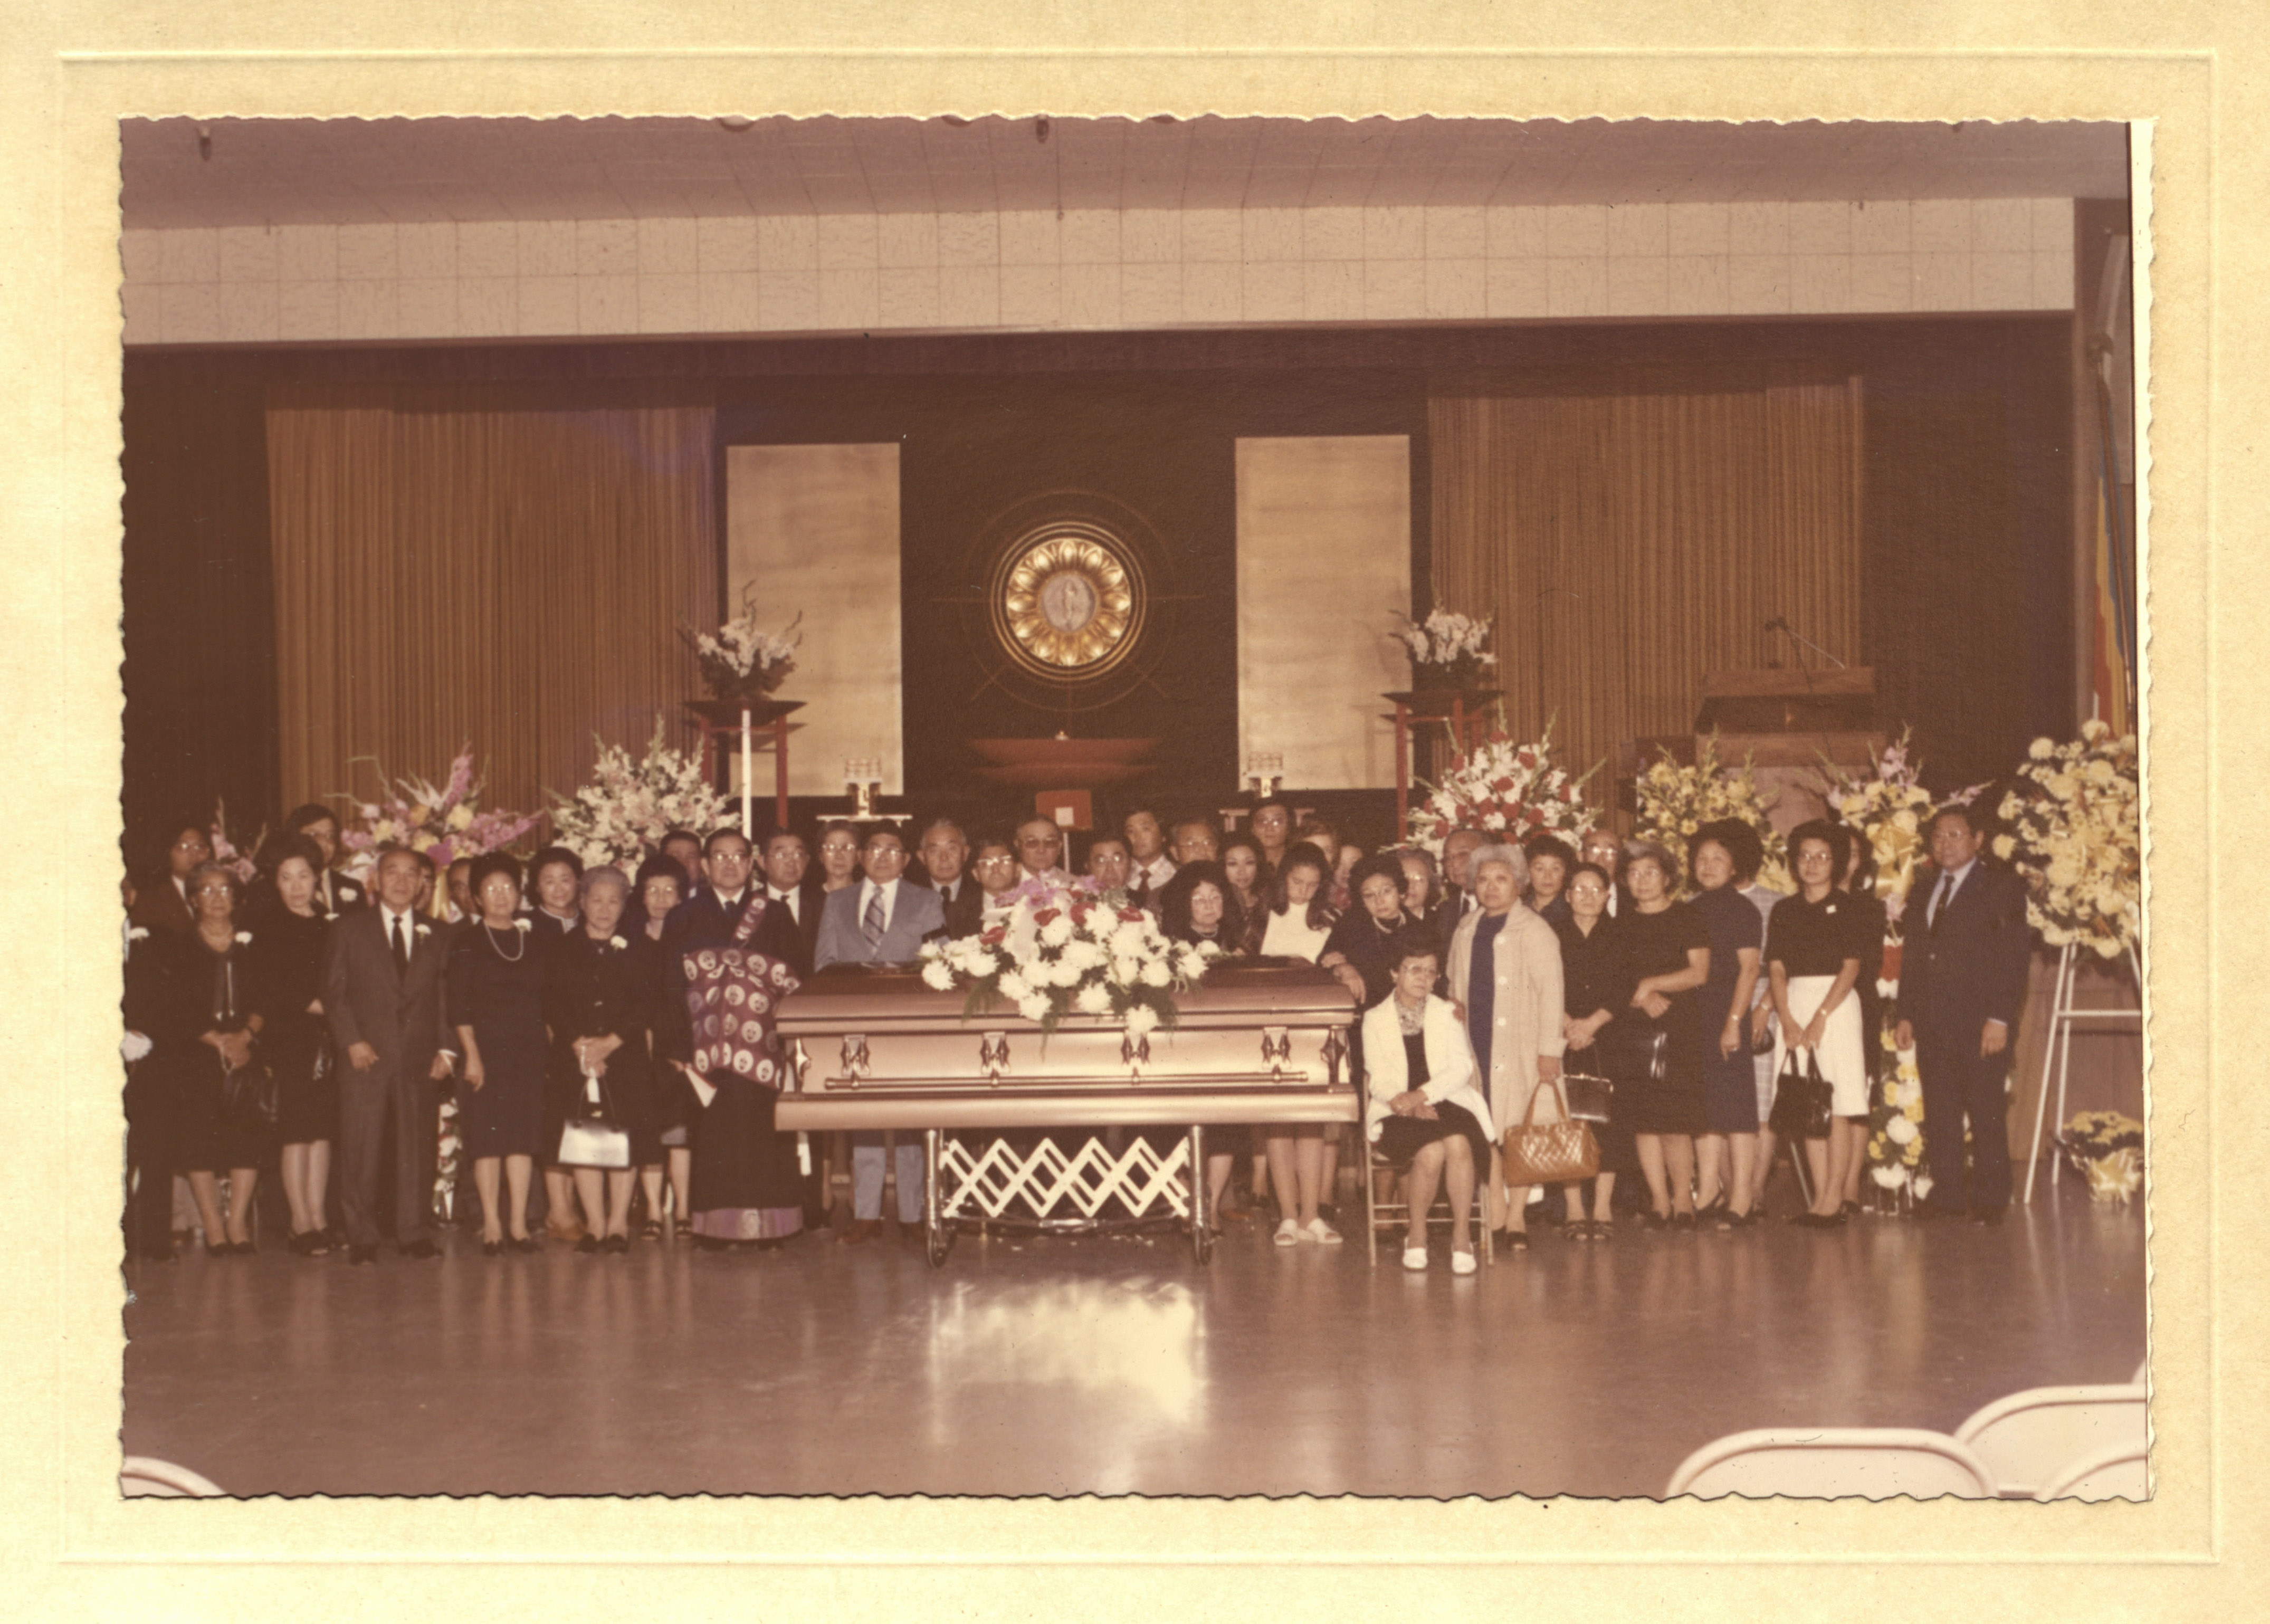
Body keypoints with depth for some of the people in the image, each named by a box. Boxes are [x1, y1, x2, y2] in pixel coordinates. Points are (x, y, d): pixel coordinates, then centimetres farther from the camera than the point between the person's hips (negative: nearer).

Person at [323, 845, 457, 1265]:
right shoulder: (349, 928, 7)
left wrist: (447, 1048, 0)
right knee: (360, 1148, -2)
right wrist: (351, 1040, -9)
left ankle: (413, 1231, 10)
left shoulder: (436, 936, 15)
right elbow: (334, 991, 2)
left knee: (417, 1147, 2)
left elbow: (447, 997, 13)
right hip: (366, 1056, -2)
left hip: (420, 1058, 2)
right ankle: (362, 1237, 4)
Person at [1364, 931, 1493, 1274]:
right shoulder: (1376, 1020, 12)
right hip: (1399, 1112, -1)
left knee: (1458, 1144, -34)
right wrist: (1407, 1104, -19)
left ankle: (1462, 1235, -23)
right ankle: (1416, 1233, -12)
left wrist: (1421, 1095, -15)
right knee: (1432, 1151, -33)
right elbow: (1379, 1081, 3)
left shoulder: (1447, 1014, 16)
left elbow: (1461, 1068, 2)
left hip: (1447, 1103, 1)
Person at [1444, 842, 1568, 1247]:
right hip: (1475, 1042, 5)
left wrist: (1549, 1049, -12)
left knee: (1517, 1129, -4)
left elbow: (1550, 992, -7)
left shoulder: (1534, 931, -2)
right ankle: (1495, 1215, 6)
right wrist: (1455, 1010, 8)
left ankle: (1516, 1216, 4)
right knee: (1484, 1129, 1)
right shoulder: (1466, 931, 16)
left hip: (1519, 1043, -5)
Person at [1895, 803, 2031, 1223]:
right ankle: (1946, 1192, 12)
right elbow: (1911, 955, 19)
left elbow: (2016, 957, -7)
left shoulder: (2001, 887, -1)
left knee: (1986, 1113, -1)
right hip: (1932, 1022, 6)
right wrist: (1906, 1014, 11)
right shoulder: (1923, 889, 17)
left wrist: (2001, 1019, -14)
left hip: (1980, 1021, -5)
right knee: (1938, 1112, 6)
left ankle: (1989, 1199, 6)